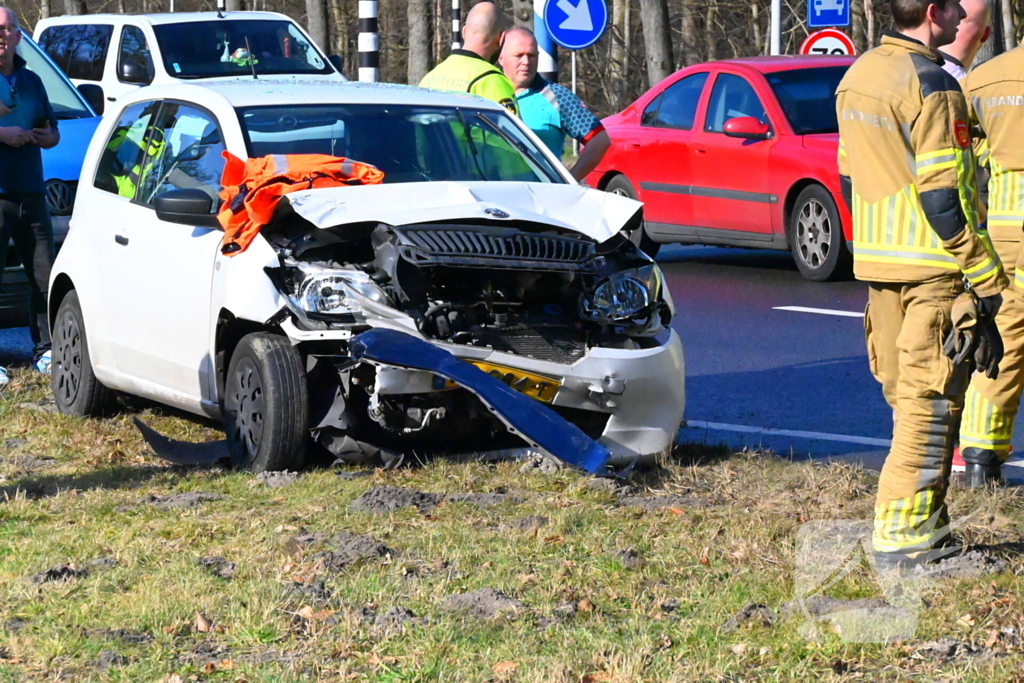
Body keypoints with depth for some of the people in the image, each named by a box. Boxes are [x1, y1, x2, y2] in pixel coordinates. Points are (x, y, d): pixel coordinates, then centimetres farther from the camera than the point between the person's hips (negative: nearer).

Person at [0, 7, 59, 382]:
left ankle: (45, 351, 16)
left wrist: (45, 137, 2)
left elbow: (53, 131, 26)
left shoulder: (31, 81, 17)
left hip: (30, 193, 6)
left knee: (45, 276, 7)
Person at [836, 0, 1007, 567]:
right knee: (932, 402, -4)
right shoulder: (931, 86, -16)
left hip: (877, 263, 9)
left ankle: (923, 524, 22)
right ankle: (902, 535, -4)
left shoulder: (858, 75, 11)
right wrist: (986, 275, -15)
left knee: (908, 396, 15)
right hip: (933, 267, -9)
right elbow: (941, 198, -19)